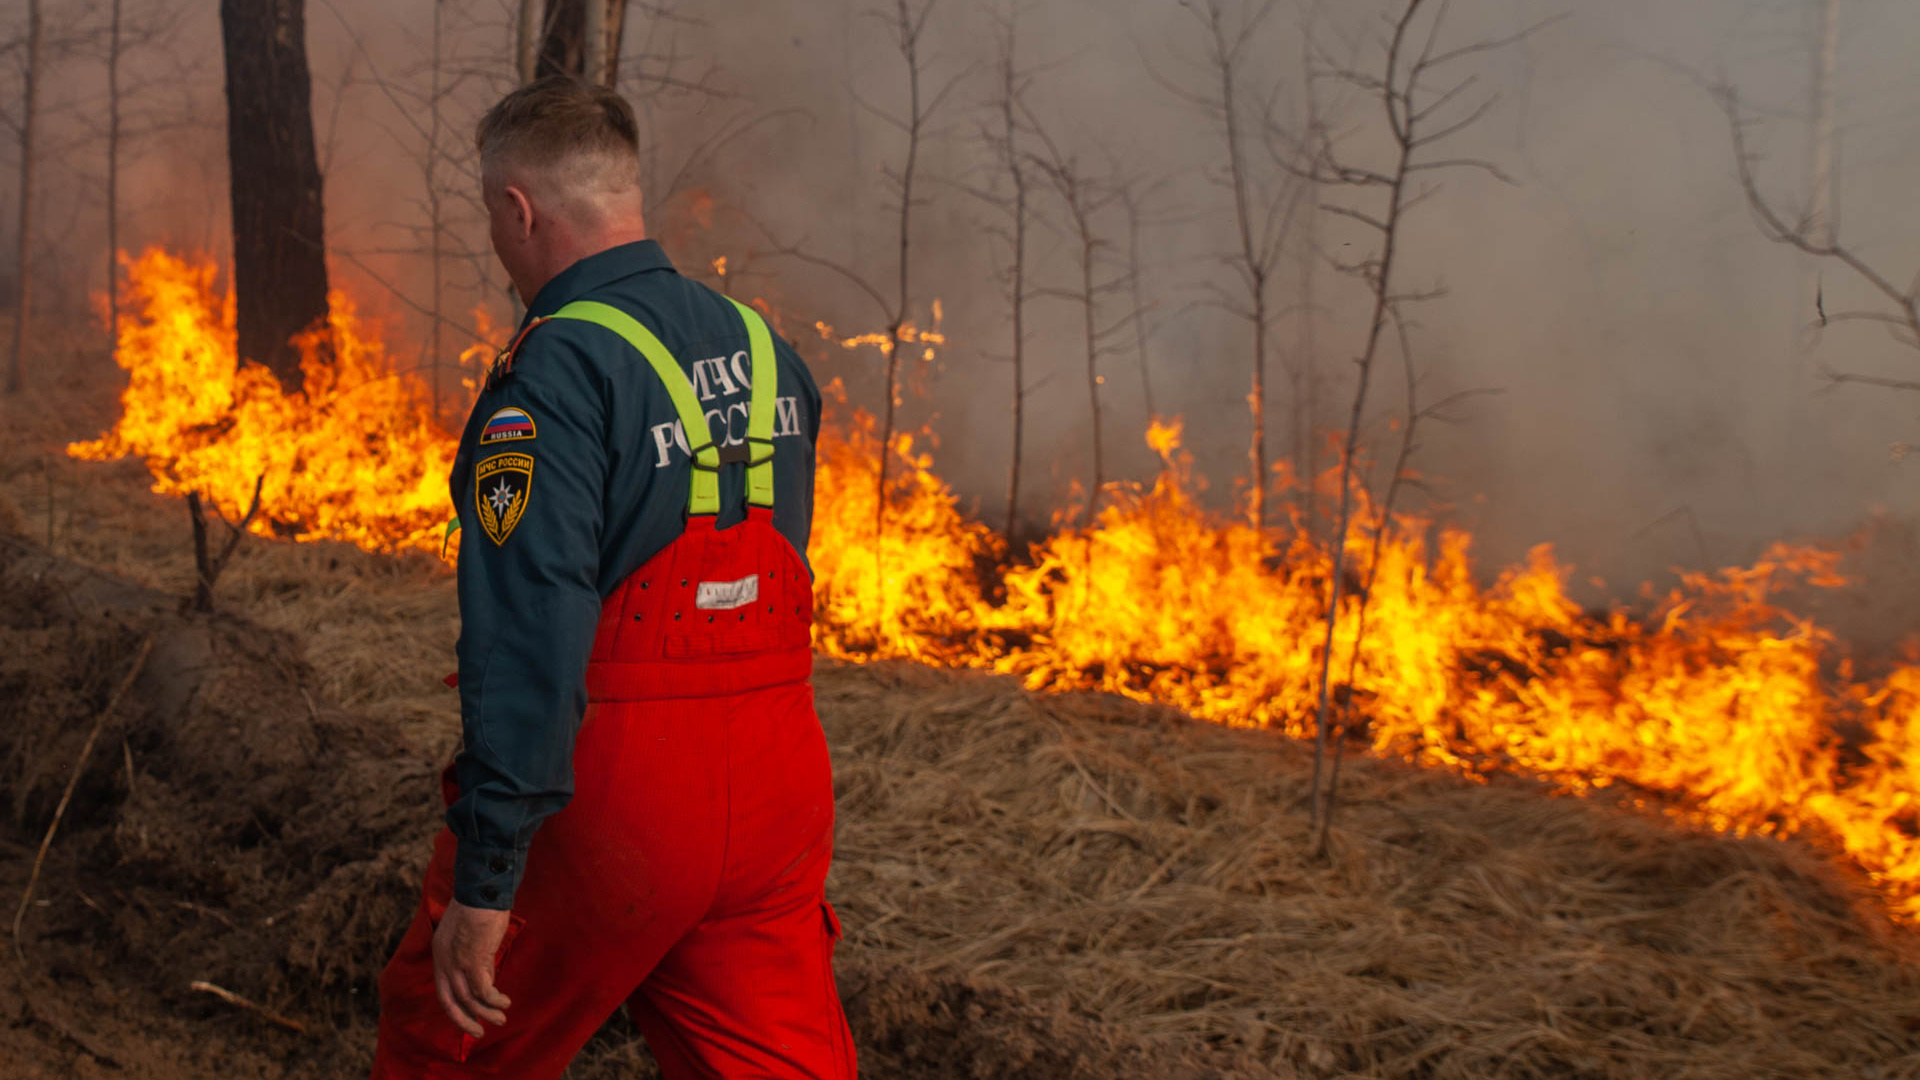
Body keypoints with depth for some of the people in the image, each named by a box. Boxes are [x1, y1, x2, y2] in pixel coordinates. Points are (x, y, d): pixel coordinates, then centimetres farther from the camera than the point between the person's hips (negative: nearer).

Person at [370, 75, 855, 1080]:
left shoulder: (558, 367, -15)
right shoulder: (764, 347, 9)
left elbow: (529, 634, -23)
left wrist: (483, 881, -21)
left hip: (603, 799, -6)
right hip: (776, 795, 7)